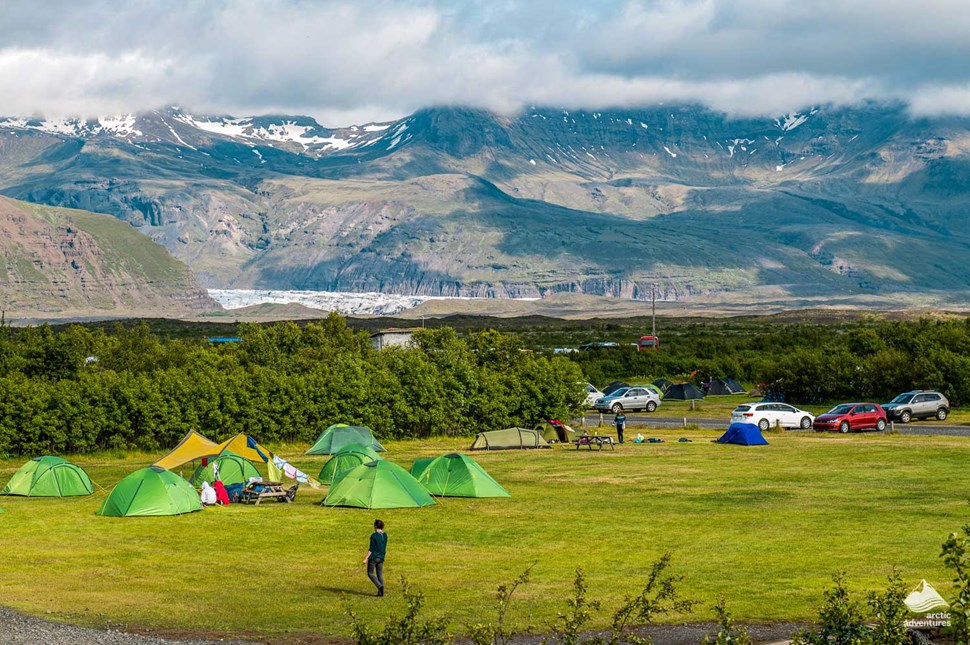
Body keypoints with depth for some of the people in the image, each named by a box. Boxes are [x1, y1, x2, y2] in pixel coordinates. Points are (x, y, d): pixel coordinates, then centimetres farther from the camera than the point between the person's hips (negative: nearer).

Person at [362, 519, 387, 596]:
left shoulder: (374, 536, -15)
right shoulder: (385, 535, 3)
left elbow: (371, 549, -17)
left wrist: (366, 558, -14)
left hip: (373, 557, -6)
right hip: (381, 558, 6)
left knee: (370, 573, 7)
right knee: (380, 574, 11)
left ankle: (380, 586, -12)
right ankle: (381, 592, 7)